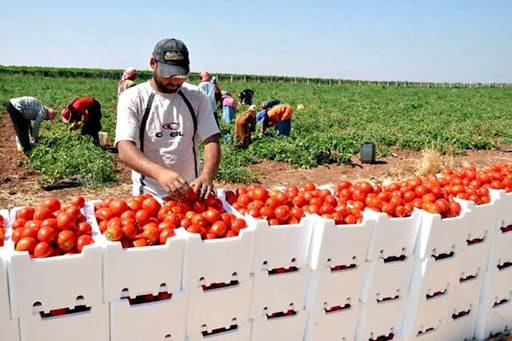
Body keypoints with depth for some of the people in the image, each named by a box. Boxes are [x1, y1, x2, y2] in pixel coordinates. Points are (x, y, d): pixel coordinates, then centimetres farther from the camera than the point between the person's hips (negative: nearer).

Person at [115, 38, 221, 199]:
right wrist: (160, 173, -35)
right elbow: (125, 150, -16)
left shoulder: (197, 97, 4)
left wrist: (207, 176, -23)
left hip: (190, 190, 2)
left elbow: (212, 141, -2)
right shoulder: (132, 98, -5)